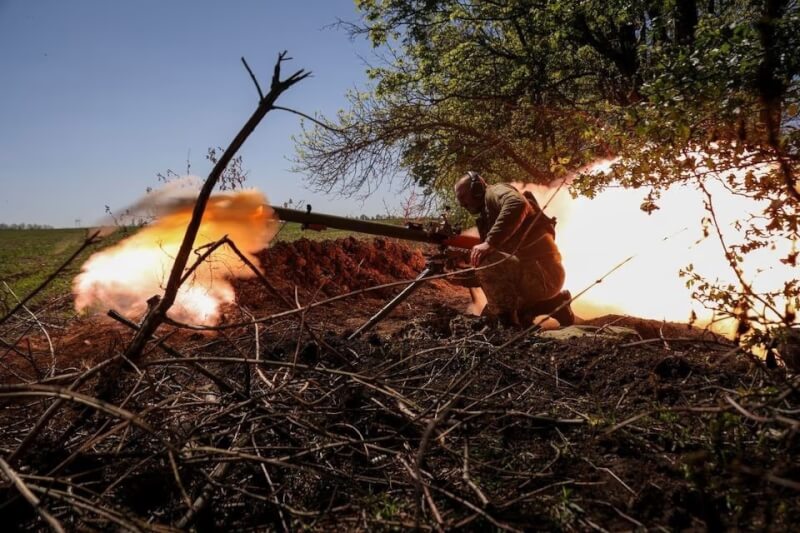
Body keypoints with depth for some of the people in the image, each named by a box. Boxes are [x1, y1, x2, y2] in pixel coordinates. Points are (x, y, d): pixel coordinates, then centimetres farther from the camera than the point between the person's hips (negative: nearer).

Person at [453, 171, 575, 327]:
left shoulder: (495, 192, -2)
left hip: (542, 271, -10)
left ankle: (507, 323, -18)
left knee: (486, 260, -29)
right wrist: (462, 279, 13)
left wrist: (490, 242, -35)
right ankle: (554, 303, 16)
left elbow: (517, 204, -31)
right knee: (494, 308, 24)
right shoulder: (486, 218, 24)